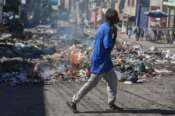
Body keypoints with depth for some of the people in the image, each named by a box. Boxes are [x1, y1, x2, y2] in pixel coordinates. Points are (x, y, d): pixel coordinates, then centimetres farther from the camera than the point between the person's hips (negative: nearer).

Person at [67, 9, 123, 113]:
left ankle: (111, 103, 20)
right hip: (101, 61, -10)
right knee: (92, 83, -2)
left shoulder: (103, 26, 8)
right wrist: (115, 35, -16)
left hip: (104, 61, 10)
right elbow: (108, 48, -24)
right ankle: (74, 102, 5)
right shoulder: (108, 29, -22)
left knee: (113, 80, 14)